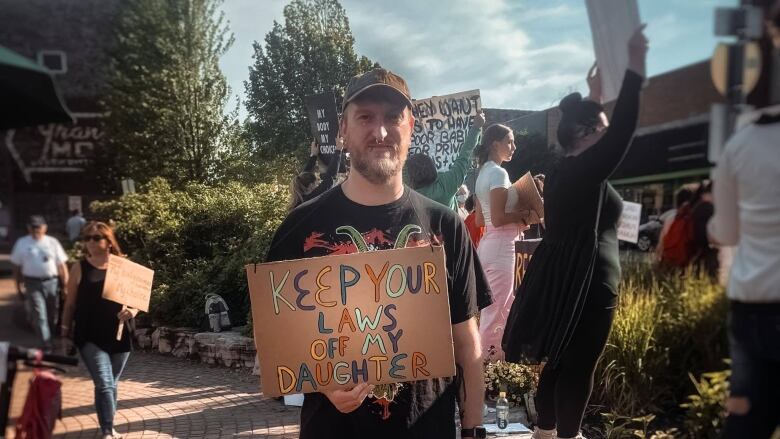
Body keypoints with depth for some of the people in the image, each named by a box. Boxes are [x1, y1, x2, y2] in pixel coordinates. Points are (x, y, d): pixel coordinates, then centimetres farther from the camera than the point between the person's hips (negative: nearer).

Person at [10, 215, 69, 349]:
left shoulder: (52, 242, 4)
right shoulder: (22, 243, 4)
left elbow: (62, 265, 3)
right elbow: (17, 267, 7)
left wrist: (66, 285, -1)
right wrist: (19, 287, 4)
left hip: (52, 283, 1)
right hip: (33, 284, -1)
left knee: (53, 315, 11)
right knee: (39, 316, -8)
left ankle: (52, 337, 29)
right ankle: (47, 345, -10)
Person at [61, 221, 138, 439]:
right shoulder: (79, 268, 0)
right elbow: (70, 304, 4)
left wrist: (131, 311, -15)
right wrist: (65, 332, 3)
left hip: (118, 336, 2)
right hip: (90, 338, -2)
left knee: (111, 384, 15)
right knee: (104, 384, -12)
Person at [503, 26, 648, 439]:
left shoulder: (564, 171, 11)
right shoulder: (584, 171, -16)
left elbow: (605, 138, 29)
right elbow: (622, 131, -24)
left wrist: (594, 95, 31)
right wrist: (635, 68, -22)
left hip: (562, 277, 10)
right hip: (586, 280, -10)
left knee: (560, 360, 18)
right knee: (578, 365, 1)